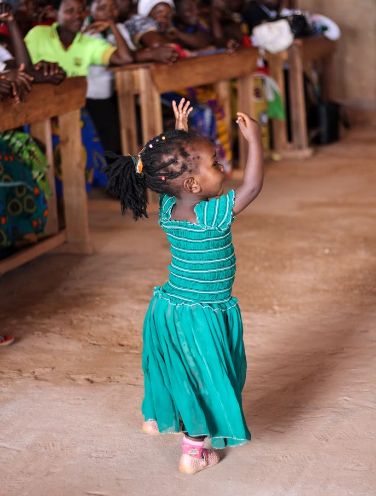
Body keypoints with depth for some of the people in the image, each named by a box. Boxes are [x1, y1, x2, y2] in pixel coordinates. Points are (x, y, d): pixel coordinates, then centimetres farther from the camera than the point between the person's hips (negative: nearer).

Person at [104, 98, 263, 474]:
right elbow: (252, 186, -27)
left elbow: (177, 165, 13)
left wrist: (180, 134, 15)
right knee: (204, 377, 10)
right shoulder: (210, 216, -27)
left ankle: (156, 416, 52)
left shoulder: (168, 208, -6)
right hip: (200, 317, -7)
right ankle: (193, 451, 19)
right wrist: (254, 140, -23)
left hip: (167, 309, 7)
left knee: (173, 367, 30)